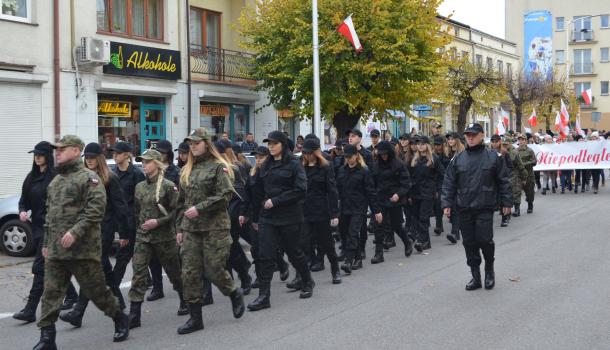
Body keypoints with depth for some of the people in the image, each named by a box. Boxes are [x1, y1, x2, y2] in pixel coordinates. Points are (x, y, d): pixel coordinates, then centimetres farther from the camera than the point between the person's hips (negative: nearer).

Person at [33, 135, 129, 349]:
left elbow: (96, 209, -18)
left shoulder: (88, 178, -7)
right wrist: (46, 243, 20)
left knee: (96, 289, 3)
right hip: (55, 250, 7)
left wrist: (75, 232, -25)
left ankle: (120, 320, 24)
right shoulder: (55, 181, 18)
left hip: (82, 248, -7)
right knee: (51, 293, 3)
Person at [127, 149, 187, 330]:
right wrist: (140, 225, 10)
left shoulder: (168, 186, -9)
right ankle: (134, 315, -6)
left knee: (174, 271, 11)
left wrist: (158, 222, -18)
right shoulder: (140, 187, 8)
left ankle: (185, 302, 34)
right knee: (138, 274, -6)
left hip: (164, 236, -4)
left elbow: (176, 211, -11)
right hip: (143, 237, 4)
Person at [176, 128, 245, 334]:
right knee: (190, 272, 1)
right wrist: (179, 228, 14)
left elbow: (225, 195, -13)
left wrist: (200, 208, -18)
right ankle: (195, 318, 9)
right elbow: (181, 201, 18)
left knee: (213, 269, -5)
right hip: (191, 229, 6)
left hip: (215, 227, -6)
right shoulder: (186, 170, 16)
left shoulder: (218, 166, -3)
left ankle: (235, 294, 26)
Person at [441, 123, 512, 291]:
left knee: (484, 240, -7)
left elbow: (503, 181, 3)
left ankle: (489, 270, 21)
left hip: (485, 208, -3)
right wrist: (446, 203, 0)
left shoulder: (493, 157, 0)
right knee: (469, 243, 6)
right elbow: (449, 183, 7)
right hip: (464, 208, 3)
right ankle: (475, 277, 18)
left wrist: (506, 202, 2)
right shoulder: (458, 159, 6)